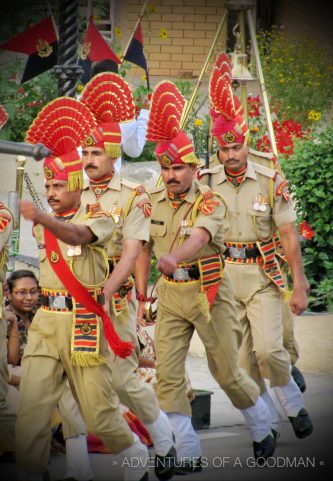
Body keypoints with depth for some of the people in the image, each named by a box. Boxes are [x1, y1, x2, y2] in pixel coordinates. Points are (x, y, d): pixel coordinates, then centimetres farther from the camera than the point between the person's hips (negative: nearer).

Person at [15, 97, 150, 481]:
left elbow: (77, 235, -24)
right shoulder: (45, 224, 14)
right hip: (45, 320, 5)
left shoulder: (98, 217, -3)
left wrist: (41, 218, -41)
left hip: (83, 323, -5)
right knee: (30, 408, -7)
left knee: (98, 409, 2)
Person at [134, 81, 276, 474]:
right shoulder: (152, 202, 1)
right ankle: (188, 456, -1)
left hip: (208, 293, -4)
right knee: (167, 374, -6)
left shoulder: (209, 202, -14)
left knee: (227, 372, 5)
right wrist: (141, 297, 4)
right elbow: (145, 250, 8)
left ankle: (262, 430, 31)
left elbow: (199, 237, -34)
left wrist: (174, 257, -54)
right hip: (170, 295, 4)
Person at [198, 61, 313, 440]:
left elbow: (288, 235, -4)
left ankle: (294, 406, 9)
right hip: (223, 276, 2)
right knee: (241, 358, 3)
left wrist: (299, 285, -7)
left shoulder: (271, 182, -4)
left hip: (262, 274, -2)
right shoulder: (205, 183, 0)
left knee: (268, 348, -15)